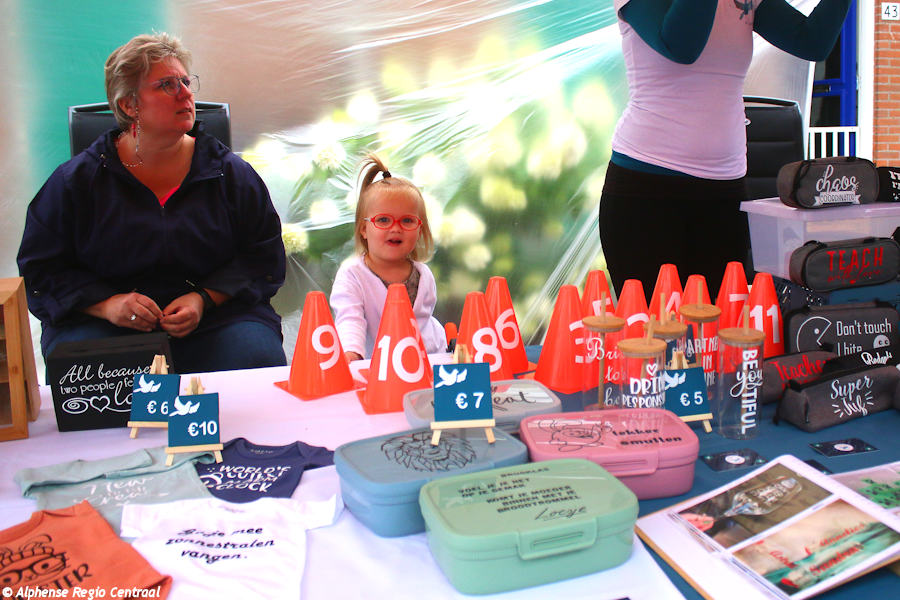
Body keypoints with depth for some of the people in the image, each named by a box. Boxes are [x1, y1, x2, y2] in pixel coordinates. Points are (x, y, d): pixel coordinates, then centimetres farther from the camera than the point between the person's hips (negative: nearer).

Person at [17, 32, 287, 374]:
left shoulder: (231, 173, 6)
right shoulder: (75, 180, 4)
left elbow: (263, 257, 6)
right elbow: (41, 268, 6)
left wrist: (204, 300, -10)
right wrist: (107, 305, -12)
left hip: (213, 317, 1)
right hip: (102, 323, 0)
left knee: (260, 360, -27)